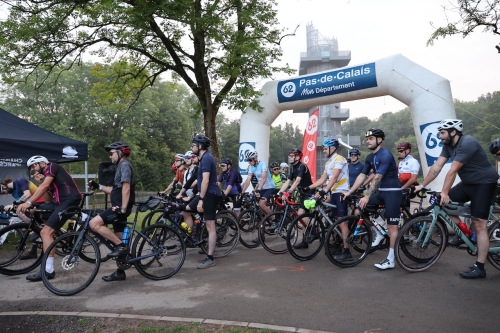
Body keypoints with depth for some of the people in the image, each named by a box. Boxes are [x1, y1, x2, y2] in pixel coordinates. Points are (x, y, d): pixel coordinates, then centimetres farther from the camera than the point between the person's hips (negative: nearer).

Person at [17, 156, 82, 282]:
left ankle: (48, 270, -17)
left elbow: (44, 186, -14)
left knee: (46, 232, -17)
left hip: (69, 200, -9)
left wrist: (28, 202, -20)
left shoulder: (52, 166, 2)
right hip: (59, 202, 9)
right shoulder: (47, 178, 29)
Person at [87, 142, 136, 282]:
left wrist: (123, 208, -27)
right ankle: (120, 272, 19)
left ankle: (121, 245, -15)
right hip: (118, 207, 10)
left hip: (120, 208, -10)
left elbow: (126, 188, -21)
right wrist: (98, 186, 15)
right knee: (118, 240, 12)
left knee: (94, 223, -20)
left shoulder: (125, 165, -9)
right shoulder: (121, 166, 23)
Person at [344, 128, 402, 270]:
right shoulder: (370, 158, 8)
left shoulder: (385, 155, -18)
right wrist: (349, 192, 1)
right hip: (381, 192, 8)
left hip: (393, 192, -8)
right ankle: (378, 233, 13)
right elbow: (362, 176, 8)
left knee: (392, 226, -5)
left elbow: (377, 178, -25)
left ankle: (391, 260, 2)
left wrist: (367, 197, -29)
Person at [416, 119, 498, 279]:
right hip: (467, 183, 9)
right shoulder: (448, 145, 0)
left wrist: (444, 193, -31)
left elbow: (452, 171, -30)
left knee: (478, 224, -10)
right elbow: (436, 167, -2)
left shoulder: (467, 143, -26)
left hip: (484, 183, -8)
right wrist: (422, 186, -5)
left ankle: (479, 268, -5)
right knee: (444, 203, 0)